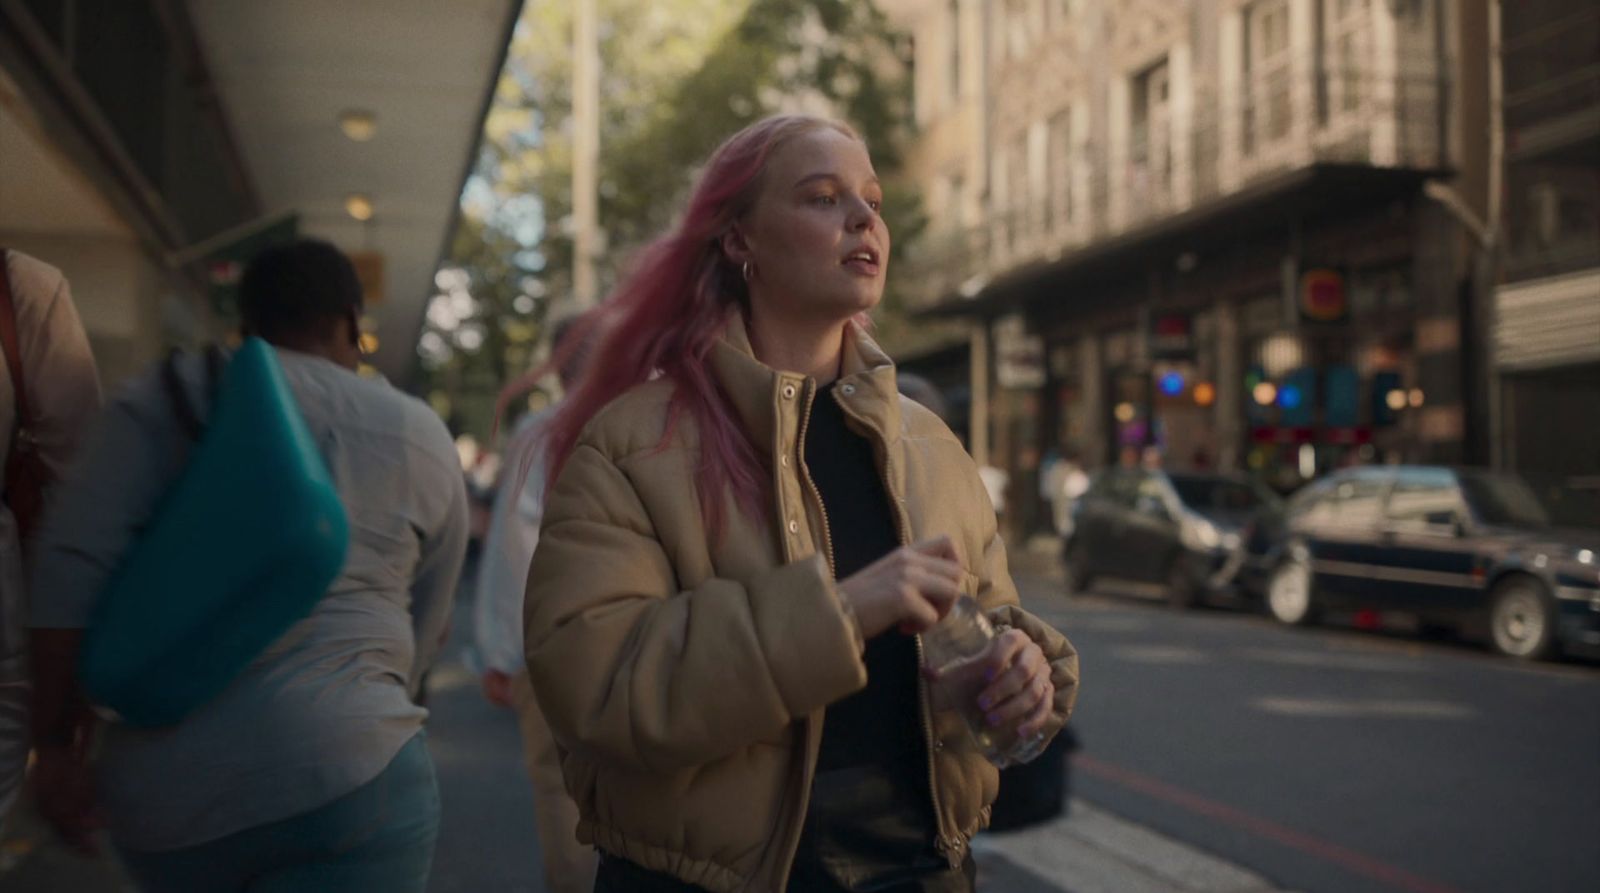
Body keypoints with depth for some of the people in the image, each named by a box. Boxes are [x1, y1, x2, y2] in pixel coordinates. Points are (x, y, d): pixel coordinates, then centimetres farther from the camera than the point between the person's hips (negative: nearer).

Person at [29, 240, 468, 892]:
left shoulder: (167, 397, 4)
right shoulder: (425, 439, 9)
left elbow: (74, 568, -6)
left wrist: (57, 743, 1)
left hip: (158, 790, 3)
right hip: (348, 776, -2)